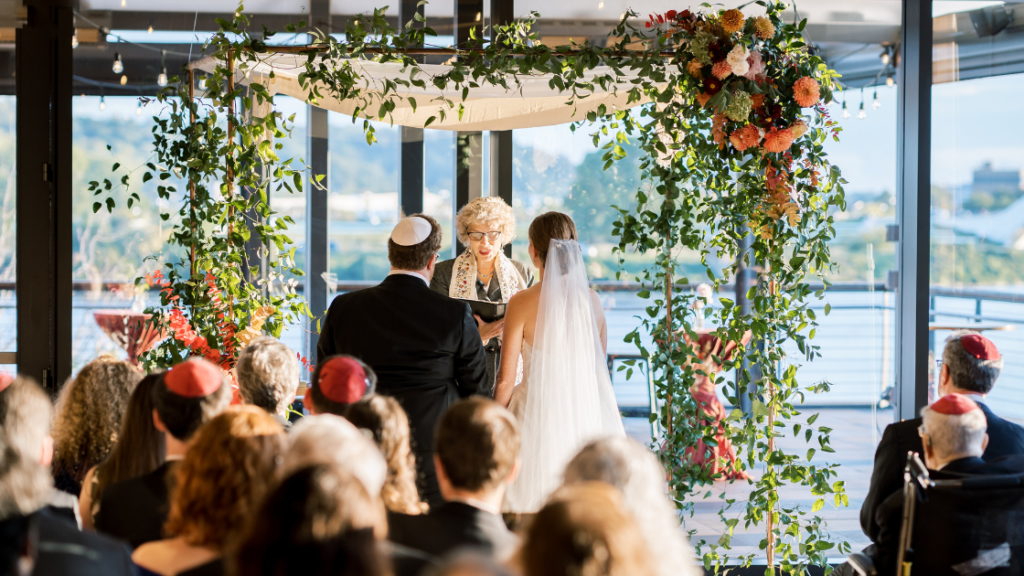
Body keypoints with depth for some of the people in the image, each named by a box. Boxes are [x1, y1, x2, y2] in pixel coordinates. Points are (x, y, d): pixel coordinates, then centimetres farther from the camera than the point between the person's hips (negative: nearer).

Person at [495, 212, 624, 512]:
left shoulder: (522, 303, -10)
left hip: (538, 414, -4)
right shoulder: (591, 298, 1)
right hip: (587, 413, 4)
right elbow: (600, 367, 11)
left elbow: (506, 379, -7)